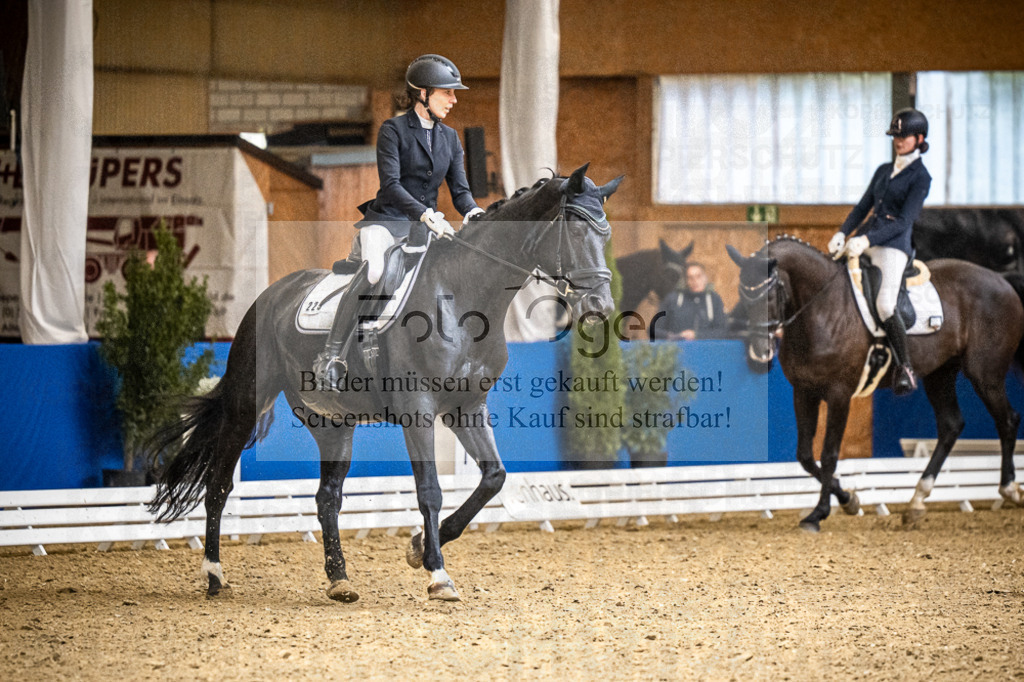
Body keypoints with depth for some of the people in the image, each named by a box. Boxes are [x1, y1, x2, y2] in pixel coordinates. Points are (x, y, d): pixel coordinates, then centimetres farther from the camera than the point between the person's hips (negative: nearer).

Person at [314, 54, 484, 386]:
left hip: (426, 225, 6)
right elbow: (390, 184, -17)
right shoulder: (393, 130, -5)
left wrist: (473, 212, -14)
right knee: (373, 269, -33)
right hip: (386, 220, -6)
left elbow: (459, 189, 9)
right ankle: (332, 356, -31)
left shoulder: (450, 138, 13)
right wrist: (425, 214, -31)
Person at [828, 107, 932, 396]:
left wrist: (867, 240, -23)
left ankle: (905, 368, -13)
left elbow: (903, 220, -13)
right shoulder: (884, 171, 18)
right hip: (864, 238, 8)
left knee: (884, 305, -24)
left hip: (894, 244, -8)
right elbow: (863, 207, 17)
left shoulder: (921, 177, -4)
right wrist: (842, 233, 0)